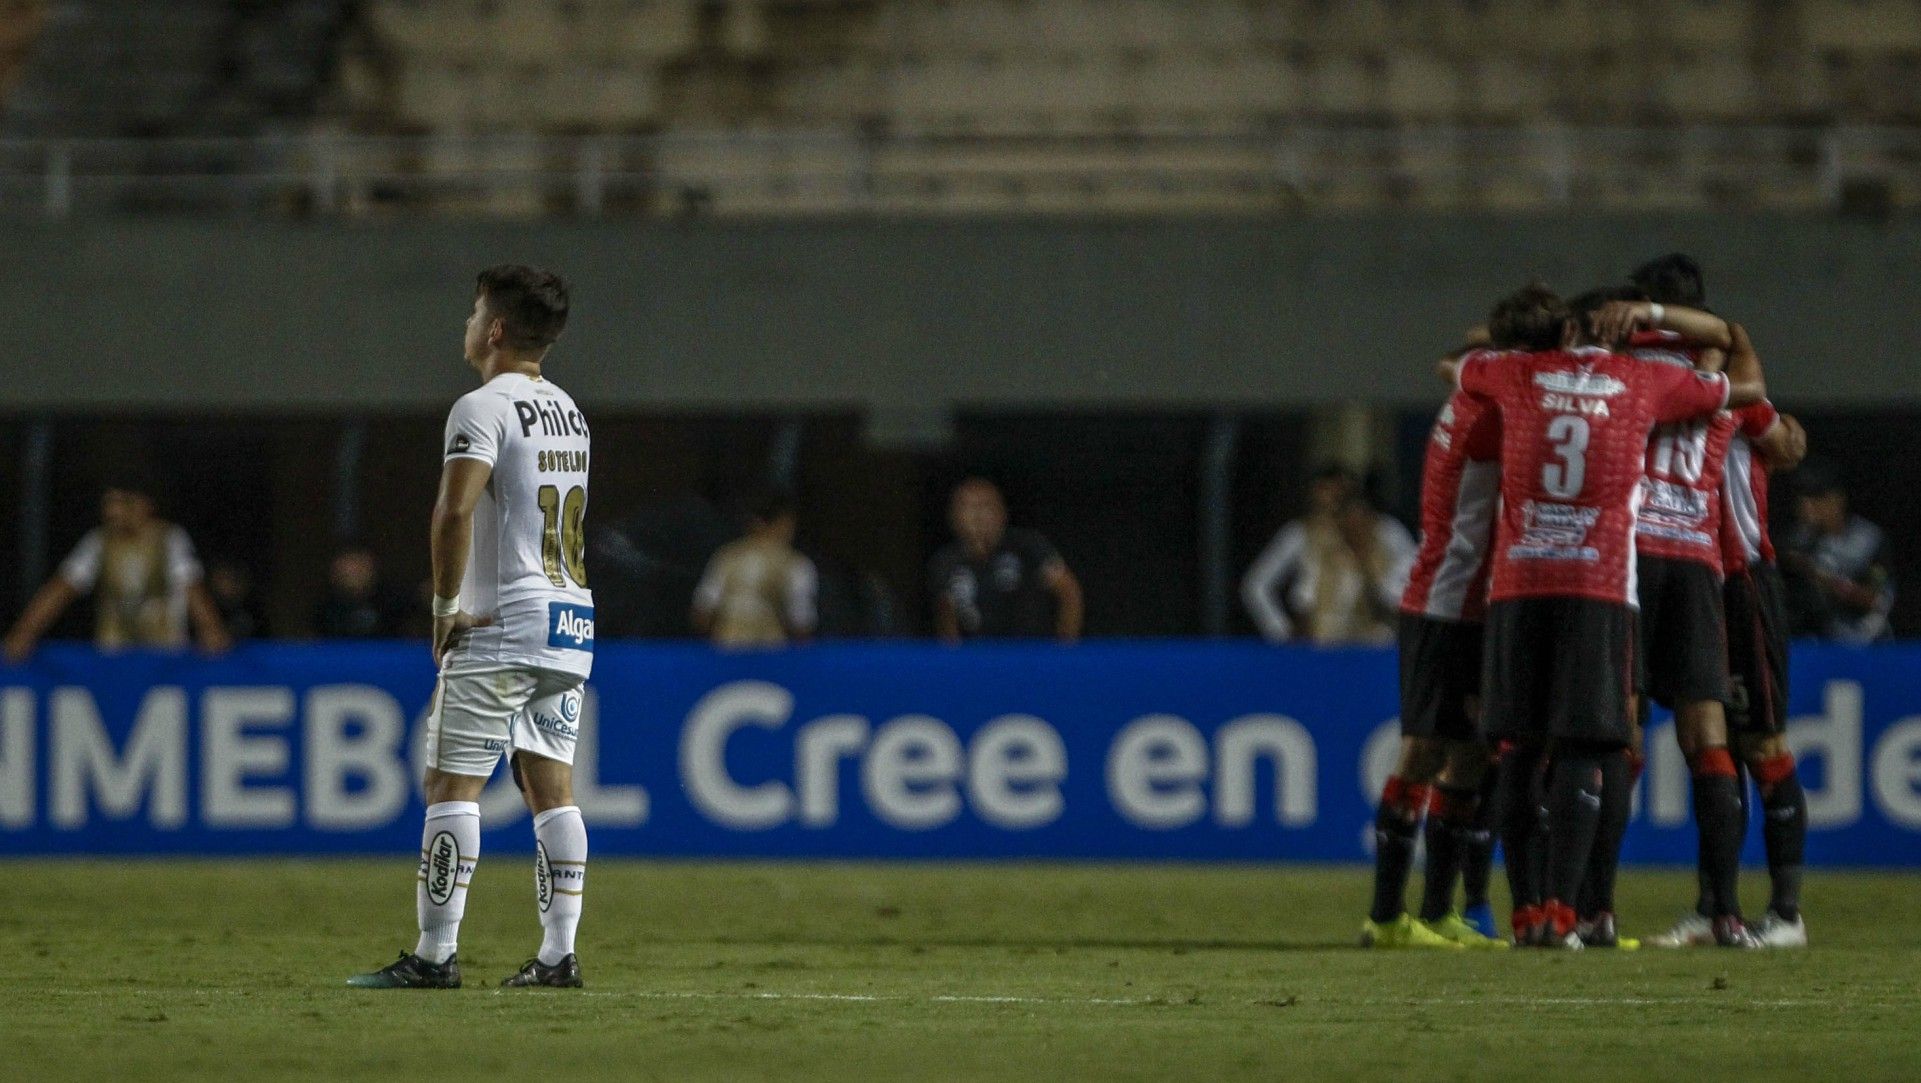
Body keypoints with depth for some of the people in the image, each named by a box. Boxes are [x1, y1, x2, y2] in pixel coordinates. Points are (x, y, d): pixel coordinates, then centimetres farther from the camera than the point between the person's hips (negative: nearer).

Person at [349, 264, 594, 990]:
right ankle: (559, 953, 3)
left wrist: (446, 605, -14)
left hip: (502, 625, -8)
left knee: (452, 783, -5)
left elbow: (456, 509, -24)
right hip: (571, 622, 8)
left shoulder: (485, 408, -10)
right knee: (551, 788, 8)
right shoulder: (568, 412, 17)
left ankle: (435, 953, -8)